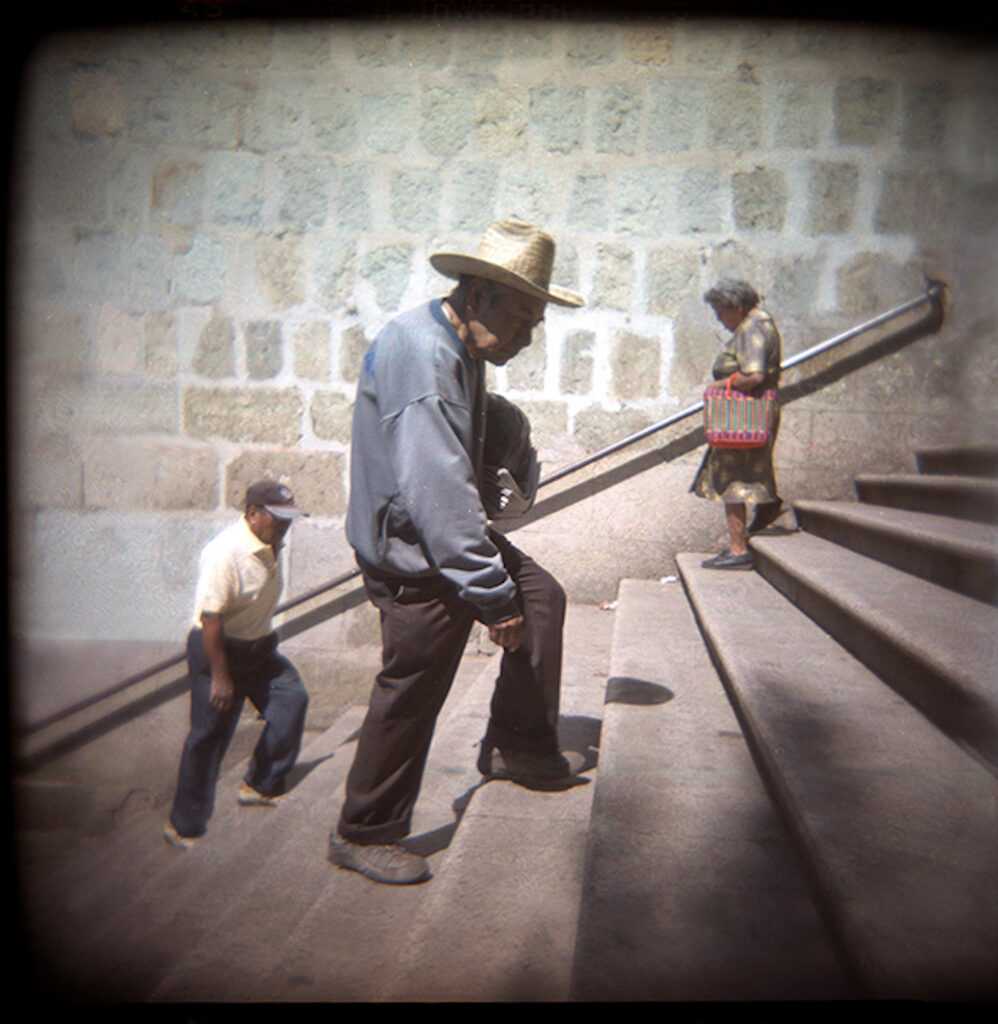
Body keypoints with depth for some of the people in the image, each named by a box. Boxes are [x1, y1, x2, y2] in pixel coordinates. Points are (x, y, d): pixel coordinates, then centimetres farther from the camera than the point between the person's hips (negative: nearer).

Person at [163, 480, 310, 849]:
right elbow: (210, 617, -25)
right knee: (209, 735, -1)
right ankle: (184, 825, 15)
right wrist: (219, 676, -23)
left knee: (292, 696, -5)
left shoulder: (270, 546, 4)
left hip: (258, 647, 8)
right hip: (218, 649, -8)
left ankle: (260, 787, 9)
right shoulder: (226, 551, -24)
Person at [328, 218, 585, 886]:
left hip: (448, 530, 10)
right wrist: (492, 594, -29)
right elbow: (435, 489, -31)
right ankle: (364, 833, 20)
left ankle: (518, 747, 24)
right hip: (414, 554, -10)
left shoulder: (460, 349, 8)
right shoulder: (419, 353, -25)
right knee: (410, 696, 0)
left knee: (542, 596, 14)